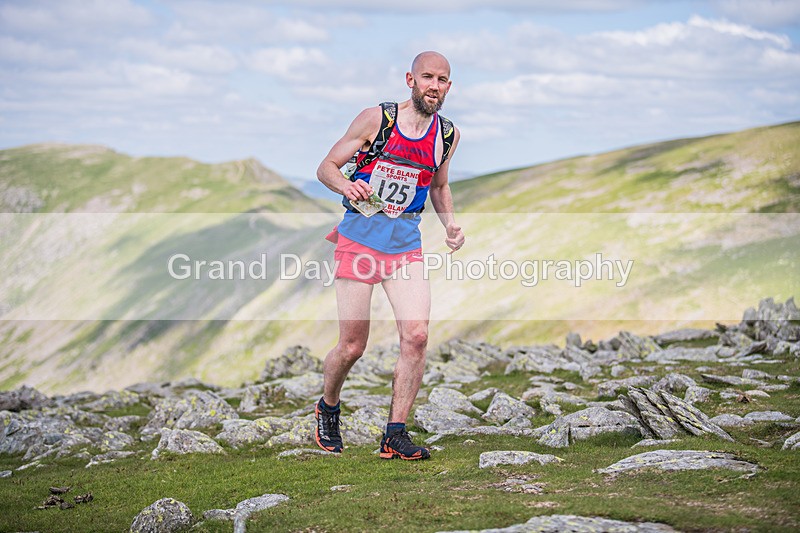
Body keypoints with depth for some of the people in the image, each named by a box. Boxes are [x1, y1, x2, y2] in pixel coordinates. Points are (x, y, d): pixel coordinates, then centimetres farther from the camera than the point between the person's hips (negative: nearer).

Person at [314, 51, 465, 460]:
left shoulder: (448, 134, 6)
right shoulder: (376, 119, -7)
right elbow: (326, 167, -1)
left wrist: (450, 224, 7)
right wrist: (346, 186, -24)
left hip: (406, 243, 3)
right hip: (359, 237, -3)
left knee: (417, 335, -14)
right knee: (352, 346, -2)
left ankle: (395, 435, -4)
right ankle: (327, 408, 29)